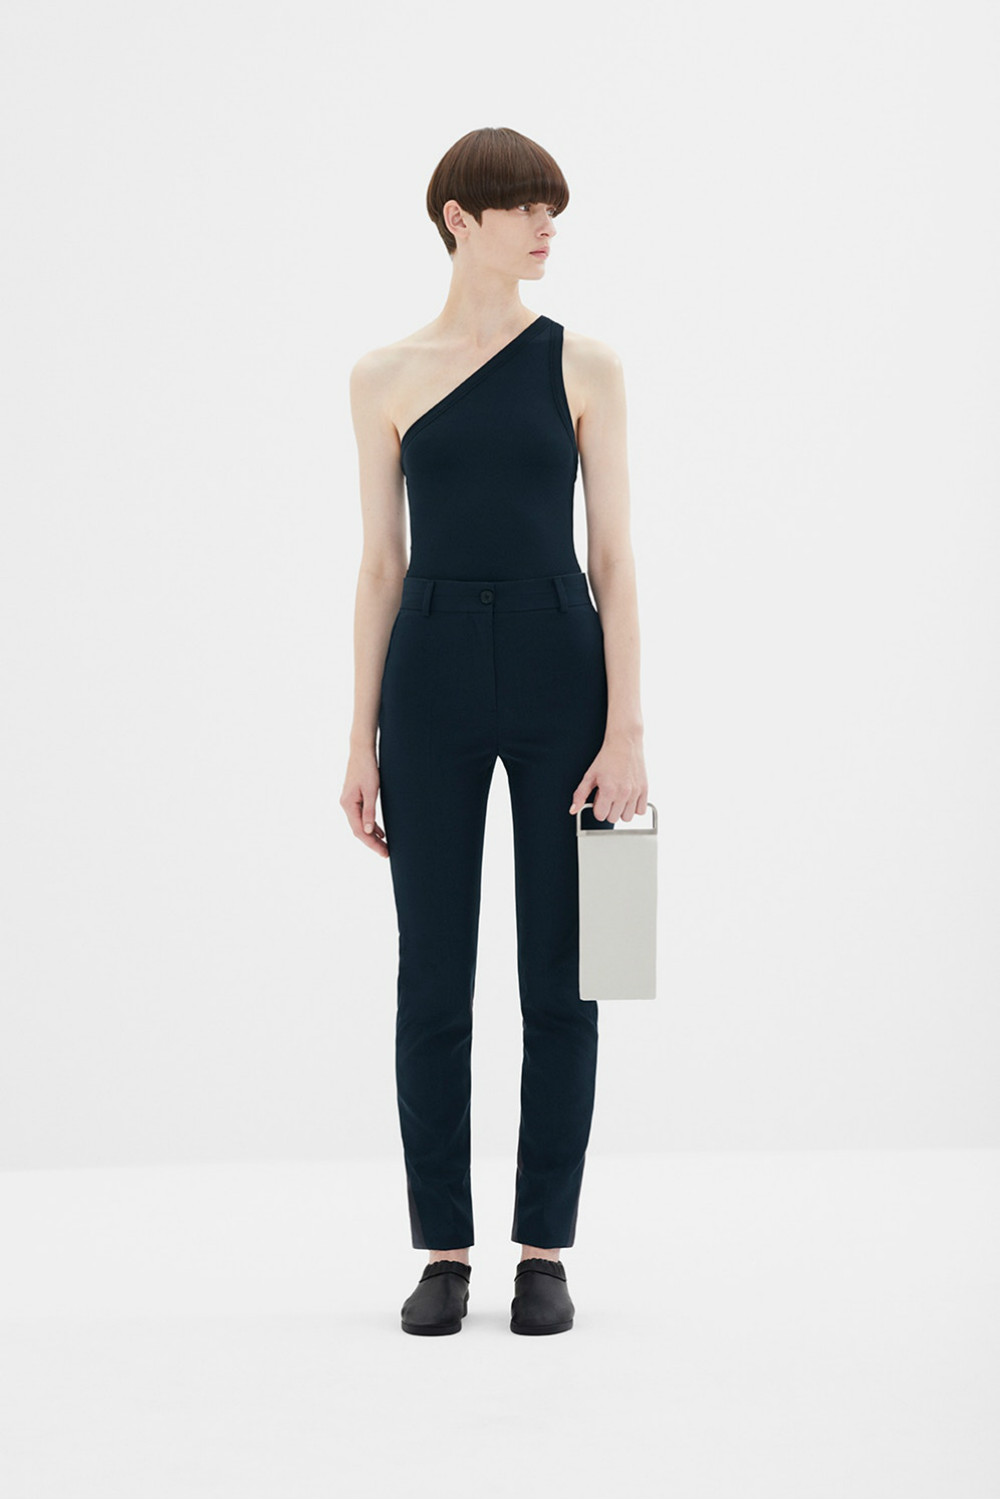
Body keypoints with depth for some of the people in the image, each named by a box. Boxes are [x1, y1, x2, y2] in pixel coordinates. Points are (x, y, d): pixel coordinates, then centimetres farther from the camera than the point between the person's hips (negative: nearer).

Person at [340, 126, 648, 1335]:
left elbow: (612, 554, -1)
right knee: (433, 976, 4)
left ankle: (544, 1249, 13)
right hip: (432, 673, 1)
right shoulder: (385, 378, 4)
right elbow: (381, 565, 6)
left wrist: (626, 731, -8)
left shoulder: (583, 366, 2)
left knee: (557, 975, 3)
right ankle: (443, 1250, 14)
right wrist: (362, 740, 2)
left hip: (558, 665, 0)